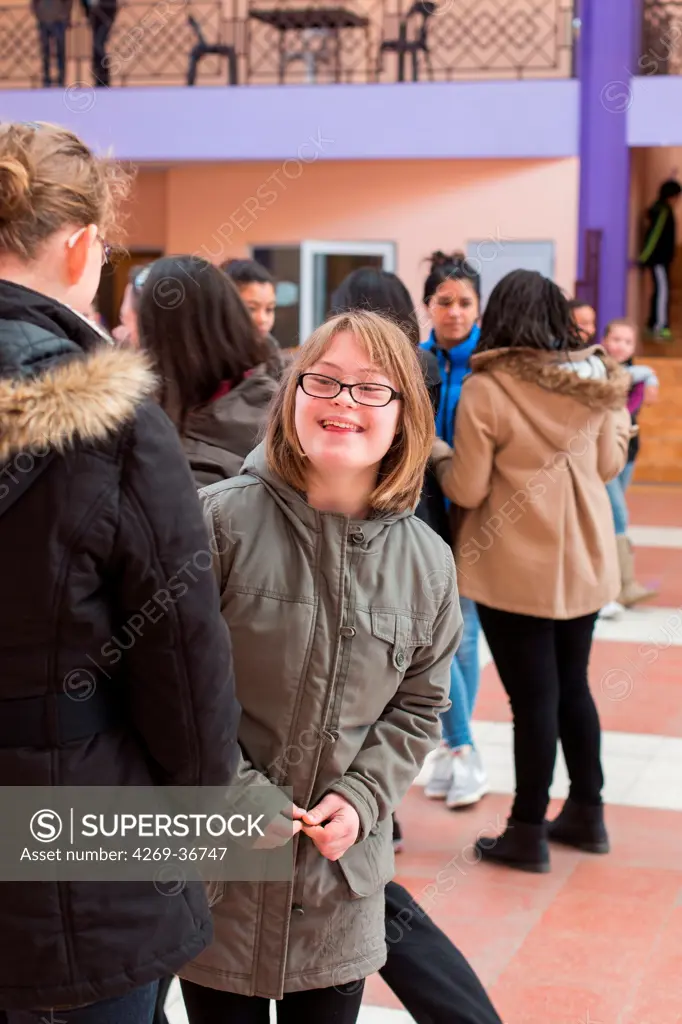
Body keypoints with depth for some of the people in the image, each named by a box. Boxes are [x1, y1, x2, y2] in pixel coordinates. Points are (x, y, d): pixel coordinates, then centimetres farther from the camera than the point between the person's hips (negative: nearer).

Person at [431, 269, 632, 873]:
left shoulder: (484, 390, -16)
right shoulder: (595, 377, -1)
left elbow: (466, 490, -13)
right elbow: (609, 465, 9)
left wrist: (440, 456, 6)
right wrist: (619, 416, 26)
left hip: (516, 570, -5)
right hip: (585, 562, 5)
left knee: (533, 697, 2)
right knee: (573, 687, 18)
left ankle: (528, 833, 13)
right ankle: (587, 814, 29)